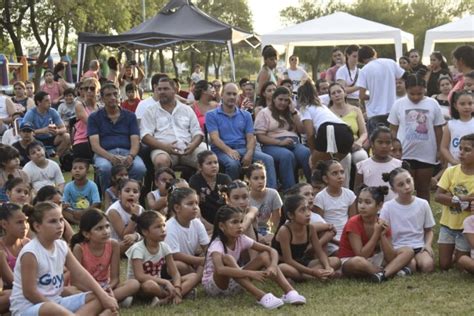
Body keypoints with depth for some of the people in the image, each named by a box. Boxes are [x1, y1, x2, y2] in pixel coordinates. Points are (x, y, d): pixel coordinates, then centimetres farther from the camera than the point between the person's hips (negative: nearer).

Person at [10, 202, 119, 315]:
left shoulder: (62, 246, 4)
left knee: (98, 299, -1)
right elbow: (30, 293, -20)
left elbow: (81, 274, 3)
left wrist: (104, 297, -9)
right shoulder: (30, 253, -19)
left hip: (55, 303, 9)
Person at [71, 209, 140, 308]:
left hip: (104, 287, 3)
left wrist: (108, 288, -31)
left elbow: (115, 278, -7)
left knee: (134, 284, -22)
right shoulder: (79, 248, -17)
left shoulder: (113, 245, -10)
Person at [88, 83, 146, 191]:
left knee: (140, 168, -32)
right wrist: (110, 157, -22)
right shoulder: (94, 117, 11)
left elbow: (135, 142, 6)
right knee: (105, 168, -37)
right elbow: (95, 145, -1)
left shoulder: (130, 116, 17)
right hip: (105, 154, -1)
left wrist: (131, 156, -18)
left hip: (127, 152, 1)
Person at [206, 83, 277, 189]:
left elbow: (250, 137, 9)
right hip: (222, 150, -4)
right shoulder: (212, 115, 6)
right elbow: (214, 137, -7)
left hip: (243, 149, 4)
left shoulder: (245, 115, 18)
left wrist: (249, 153, -13)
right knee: (233, 163, -38)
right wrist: (229, 150, -25)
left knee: (268, 159, -21)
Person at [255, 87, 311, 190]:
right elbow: (260, 137, -2)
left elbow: (301, 130, 12)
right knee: (287, 155, -37)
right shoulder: (264, 113, 8)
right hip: (273, 146, -4)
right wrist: (280, 142, -14)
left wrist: (294, 112, 5)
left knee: (306, 152, -31)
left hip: (294, 144, 4)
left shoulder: (292, 112, 23)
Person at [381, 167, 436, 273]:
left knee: (427, 265, -29)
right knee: (410, 265, -32)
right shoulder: (388, 207, -2)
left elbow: (429, 230, 13)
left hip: (419, 246, 2)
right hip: (399, 248, -2)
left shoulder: (423, 204, 4)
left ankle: (417, 262, 3)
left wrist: (428, 245, -7)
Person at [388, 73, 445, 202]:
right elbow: (393, 129, 4)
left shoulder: (432, 104, -1)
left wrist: (439, 151, 3)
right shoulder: (399, 104, -1)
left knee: (423, 189, 10)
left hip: (426, 154, 1)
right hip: (404, 154, -1)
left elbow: (438, 129, 5)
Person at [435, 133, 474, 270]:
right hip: (448, 224, 2)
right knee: (444, 265, 7)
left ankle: (461, 253, 35)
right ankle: (455, 251, 35)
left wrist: (451, 199, -22)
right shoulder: (451, 171, -7)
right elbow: (437, 197, -12)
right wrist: (460, 199, -24)